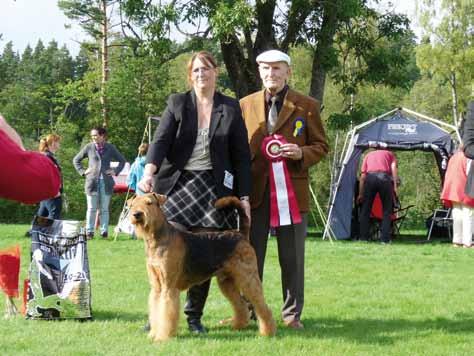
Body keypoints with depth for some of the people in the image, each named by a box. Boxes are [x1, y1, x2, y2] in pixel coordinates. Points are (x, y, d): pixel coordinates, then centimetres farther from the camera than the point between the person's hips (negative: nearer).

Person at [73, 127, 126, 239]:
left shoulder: (110, 148, 6)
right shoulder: (89, 147, 5)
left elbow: (122, 160, 15)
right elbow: (76, 160, 15)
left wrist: (115, 171, 3)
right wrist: (82, 171, 4)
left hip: (106, 182, 0)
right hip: (92, 181, 0)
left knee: (104, 208, 3)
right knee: (91, 208, 0)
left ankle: (104, 231, 8)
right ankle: (89, 231, 4)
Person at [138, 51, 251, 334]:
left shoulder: (231, 109, 6)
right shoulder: (177, 104, 5)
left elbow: (241, 155, 7)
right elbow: (161, 139, -8)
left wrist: (244, 196, 2)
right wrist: (149, 171, -25)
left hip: (213, 188, 0)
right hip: (176, 184, 0)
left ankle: (194, 316, 11)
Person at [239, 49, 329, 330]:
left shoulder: (307, 106, 3)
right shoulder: (246, 105, 10)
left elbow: (321, 146, 7)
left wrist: (301, 153, -14)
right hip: (255, 190, 2)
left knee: (292, 256, 3)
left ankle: (292, 314, 12)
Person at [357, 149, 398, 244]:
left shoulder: (368, 155, 32)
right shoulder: (389, 154, 29)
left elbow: (363, 176, 23)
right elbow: (393, 168, 8)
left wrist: (360, 194, 24)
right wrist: (395, 186, 1)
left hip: (370, 177, 1)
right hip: (384, 177, -1)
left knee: (365, 210, 12)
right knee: (386, 211, 9)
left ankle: (363, 237, 11)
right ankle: (385, 239, 4)